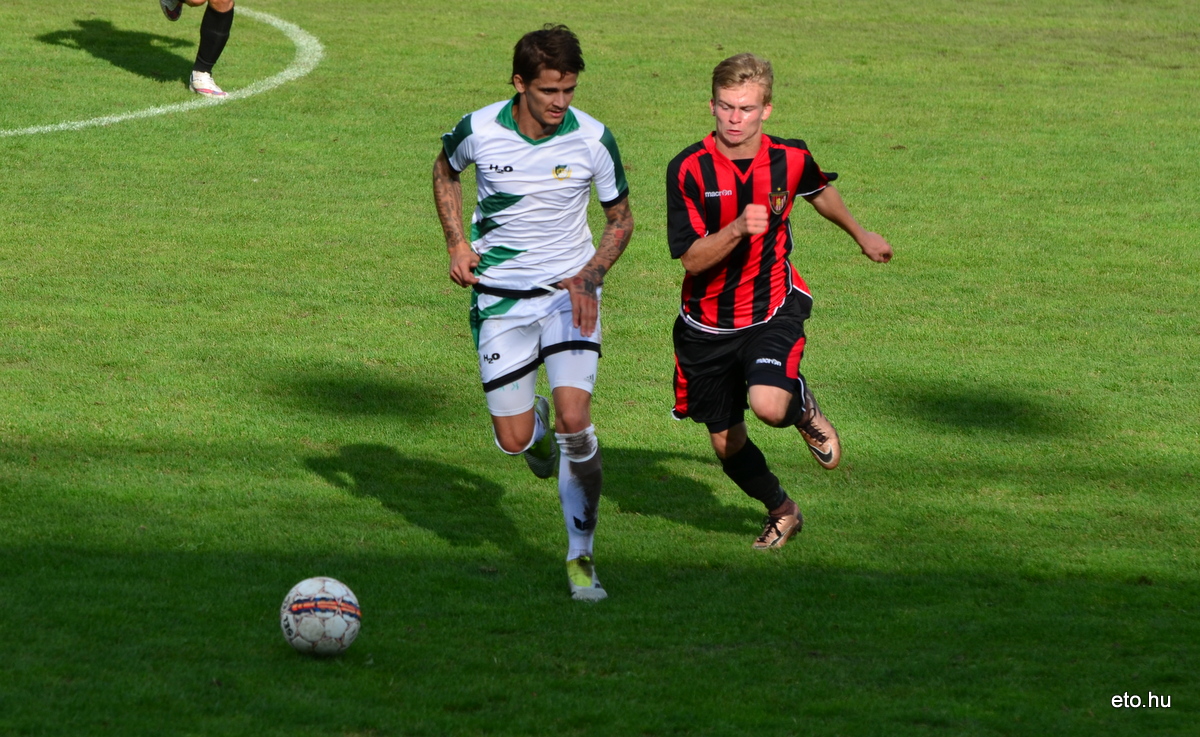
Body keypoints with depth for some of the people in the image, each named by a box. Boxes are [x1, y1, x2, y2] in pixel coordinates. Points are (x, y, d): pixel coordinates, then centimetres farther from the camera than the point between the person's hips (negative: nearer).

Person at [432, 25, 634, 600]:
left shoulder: (592, 139, -13)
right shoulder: (477, 132, -12)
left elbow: (621, 220, 2)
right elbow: (446, 170, 13)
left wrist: (588, 277, -15)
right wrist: (456, 243, 1)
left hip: (568, 293, -1)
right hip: (499, 296, 1)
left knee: (574, 419, -19)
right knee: (513, 441, -1)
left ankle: (580, 555, -5)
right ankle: (535, 422, 39)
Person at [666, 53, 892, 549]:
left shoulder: (791, 159, -9)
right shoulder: (689, 169, -16)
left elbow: (819, 191, 17)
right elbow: (692, 259, -18)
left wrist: (860, 235, 33)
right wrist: (737, 229, -35)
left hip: (772, 310, -1)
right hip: (707, 324, 1)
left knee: (769, 405, -28)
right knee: (725, 442, 10)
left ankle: (805, 411, 12)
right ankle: (781, 511, 40)